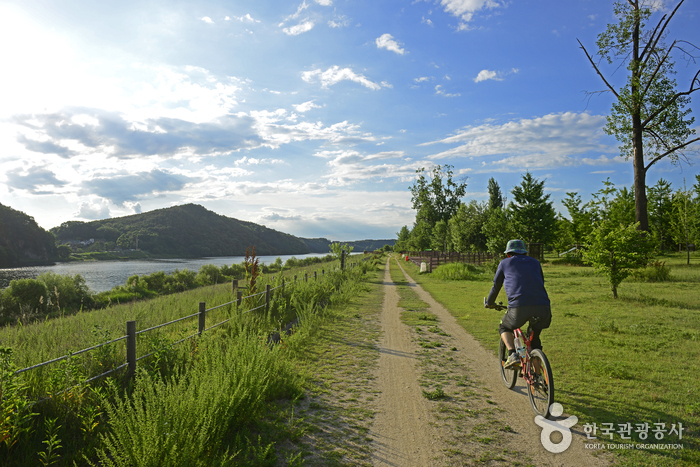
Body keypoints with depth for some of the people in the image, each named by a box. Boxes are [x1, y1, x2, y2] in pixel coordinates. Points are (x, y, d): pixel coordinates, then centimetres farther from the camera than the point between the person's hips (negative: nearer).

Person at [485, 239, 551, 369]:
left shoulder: (505, 263, 18)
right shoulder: (535, 262, 26)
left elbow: (496, 286, 24)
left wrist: (489, 303, 42)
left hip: (519, 307, -3)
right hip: (543, 307, 3)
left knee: (504, 328, 25)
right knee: (534, 336, 28)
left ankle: (512, 355, 1)